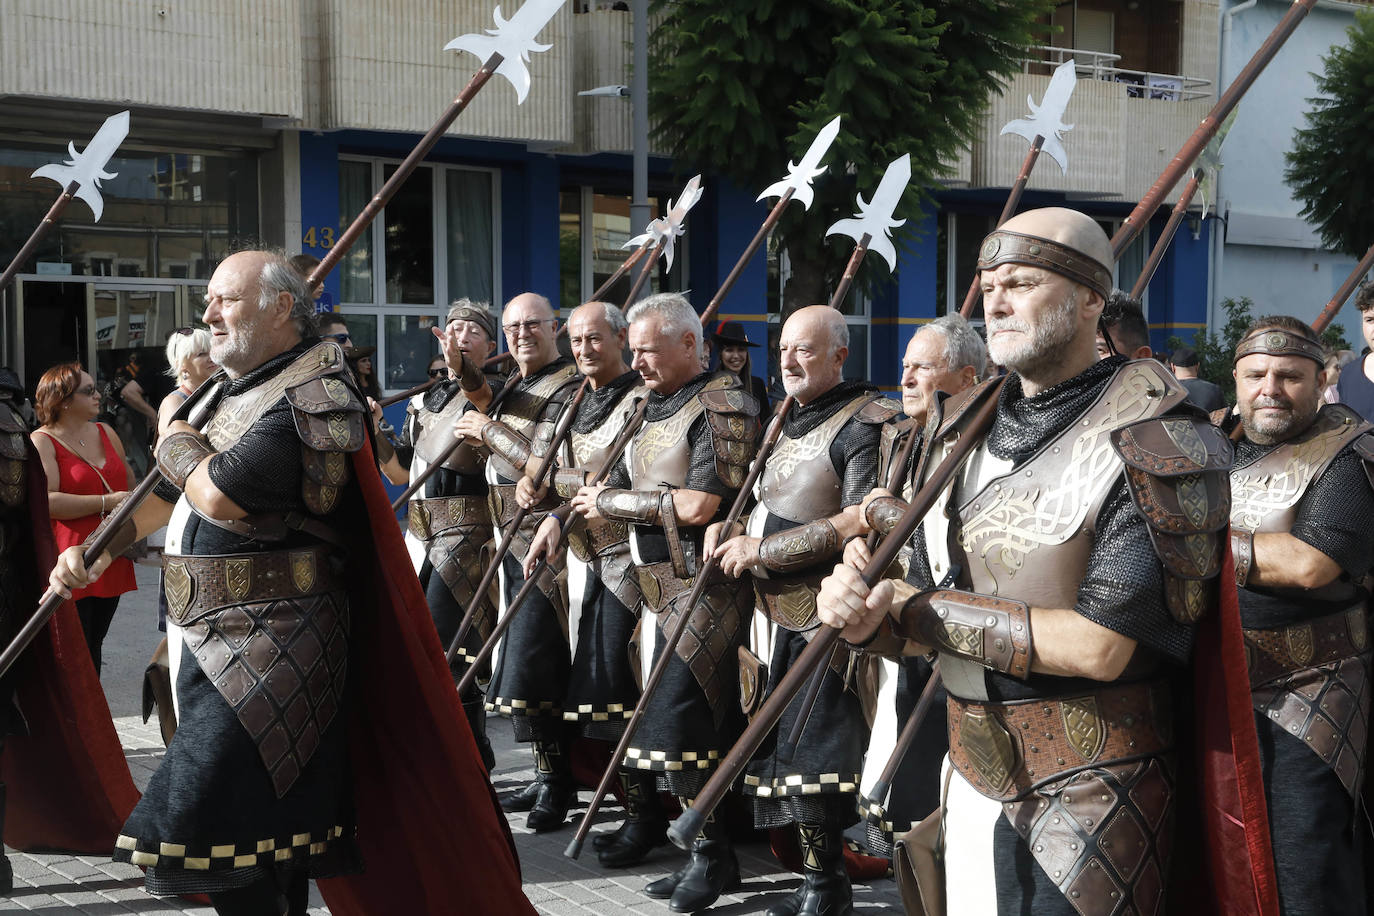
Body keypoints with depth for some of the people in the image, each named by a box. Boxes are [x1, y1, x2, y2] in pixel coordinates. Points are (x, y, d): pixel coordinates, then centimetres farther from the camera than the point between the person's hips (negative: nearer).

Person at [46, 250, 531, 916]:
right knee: (270, 830, 16)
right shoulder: (236, 393, 17)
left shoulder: (310, 397, -13)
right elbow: (168, 494, 26)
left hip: (266, 648, -9)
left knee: (214, 831, -14)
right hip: (219, 639, 9)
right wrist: (97, 550, 14)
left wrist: (176, 443, -1)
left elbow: (219, 495, -21)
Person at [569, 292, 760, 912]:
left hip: (706, 590, -9)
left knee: (675, 720, -12)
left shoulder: (723, 407, -11)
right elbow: (614, 485, 21)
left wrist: (609, 502, -10)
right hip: (661, 589, 9)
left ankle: (712, 853, 2)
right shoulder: (654, 409, 17)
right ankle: (708, 853, 18)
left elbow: (699, 506, -20)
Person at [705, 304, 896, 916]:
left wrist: (762, 549, -17)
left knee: (813, 759, -7)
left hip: (824, 618, -9)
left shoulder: (866, 422, -10)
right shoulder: (788, 421, 18)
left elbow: (860, 521, -20)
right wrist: (729, 529, 7)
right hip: (775, 613, 9)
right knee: (782, 750, 11)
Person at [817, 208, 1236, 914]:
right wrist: (870, 620, -14)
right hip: (974, 772, 6)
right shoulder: (963, 426, 8)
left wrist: (916, 610, -15)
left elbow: (1099, 648, -22)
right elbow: (926, 606, 10)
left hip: (1093, 785, -6)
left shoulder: (1157, 439, -15)